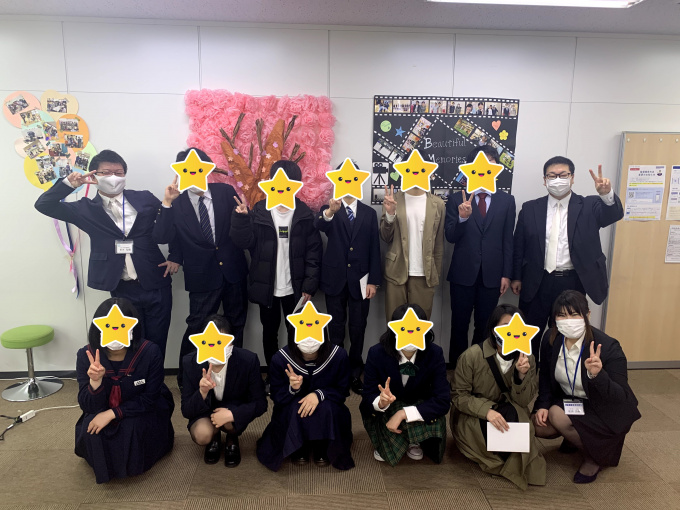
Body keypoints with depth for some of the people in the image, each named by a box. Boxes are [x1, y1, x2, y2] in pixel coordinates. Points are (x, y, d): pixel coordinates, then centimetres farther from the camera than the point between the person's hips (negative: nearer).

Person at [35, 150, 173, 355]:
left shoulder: (145, 199, 3)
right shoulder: (86, 208, 3)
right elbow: (44, 205, -1)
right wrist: (68, 183, -14)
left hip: (157, 286, 0)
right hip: (122, 291, 0)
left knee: (157, 343, 8)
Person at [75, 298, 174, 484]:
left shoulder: (150, 352, -25)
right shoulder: (86, 356, -19)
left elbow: (149, 399, -18)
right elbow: (87, 407, -17)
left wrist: (112, 413, -27)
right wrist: (95, 381, -38)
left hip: (141, 413, -2)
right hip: (103, 414, 2)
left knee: (132, 427, -32)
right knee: (91, 430, -27)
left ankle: (133, 464, 6)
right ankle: (105, 468, 9)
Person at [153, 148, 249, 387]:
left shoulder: (225, 192, -3)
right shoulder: (176, 203, -8)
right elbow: (161, 238, -17)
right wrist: (167, 204, -26)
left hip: (233, 270, 3)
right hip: (202, 276, -3)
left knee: (236, 324, 15)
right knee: (197, 327, 3)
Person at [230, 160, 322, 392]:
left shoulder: (305, 214, -4)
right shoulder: (259, 212, -4)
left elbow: (314, 252, -4)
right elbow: (244, 242, -11)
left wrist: (309, 286, -8)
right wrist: (241, 218, -27)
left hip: (295, 288, 0)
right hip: (266, 287, 1)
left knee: (296, 333, 11)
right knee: (269, 332, 15)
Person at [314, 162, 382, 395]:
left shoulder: (369, 212, 6)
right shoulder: (328, 209, 2)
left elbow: (374, 249, 4)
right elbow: (318, 225, -23)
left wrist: (373, 280, -3)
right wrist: (330, 211, -45)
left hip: (360, 279, 1)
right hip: (335, 279, -1)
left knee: (358, 329, 8)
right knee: (336, 329, 8)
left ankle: (355, 373, 23)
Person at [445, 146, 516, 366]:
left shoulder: (507, 201, 4)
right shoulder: (457, 199, -1)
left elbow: (508, 240, 4)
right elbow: (450, 237, -7)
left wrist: (506, 274, 1)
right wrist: (462, 218, -25)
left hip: (492, 275, 1)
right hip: (463, 274, -1)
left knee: (485, 326, 12)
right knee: (459, 325, 8)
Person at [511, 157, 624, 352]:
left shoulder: (588, 206, 0)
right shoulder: (530, 208, 2)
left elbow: (614, 214, -20)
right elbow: (518, 246, 5)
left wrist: (607, 194, -40)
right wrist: (517, 277, 4)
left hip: (573, 283, 0)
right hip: (537, 283, 1)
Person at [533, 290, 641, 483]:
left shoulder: (608, 347, -27)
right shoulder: (551, 338, -12)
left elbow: (622, 399, -26)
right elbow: (546, 377, 3)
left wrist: (597, 374, -44)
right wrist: (543, 405, -12)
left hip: (605, 411, -5)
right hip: (568, 401, 5)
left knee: (557, 415, -29)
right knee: (539, 426, -18)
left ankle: (595, 456, 0)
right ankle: (576, 436, 17)